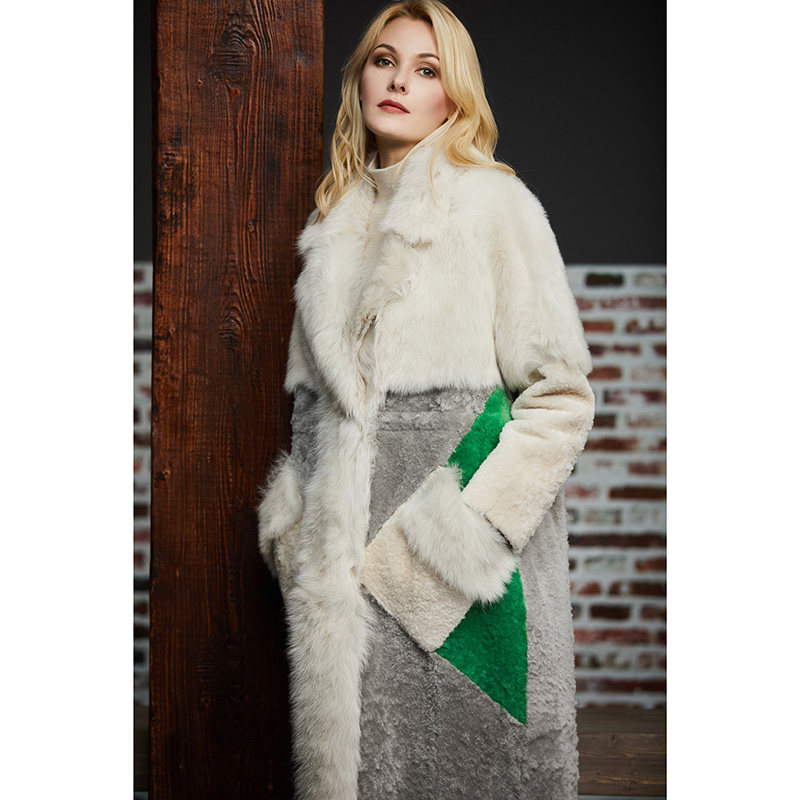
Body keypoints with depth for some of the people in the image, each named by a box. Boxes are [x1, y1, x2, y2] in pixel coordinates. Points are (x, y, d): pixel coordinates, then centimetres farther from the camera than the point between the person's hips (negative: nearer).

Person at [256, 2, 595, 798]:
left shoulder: (495, 204, -4)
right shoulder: (336, 216, 13)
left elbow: (560, 394, -8)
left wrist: (464, 533, -14)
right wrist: (296, 511, 7)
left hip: (461, 554, -4)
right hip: (350, 545, 5)